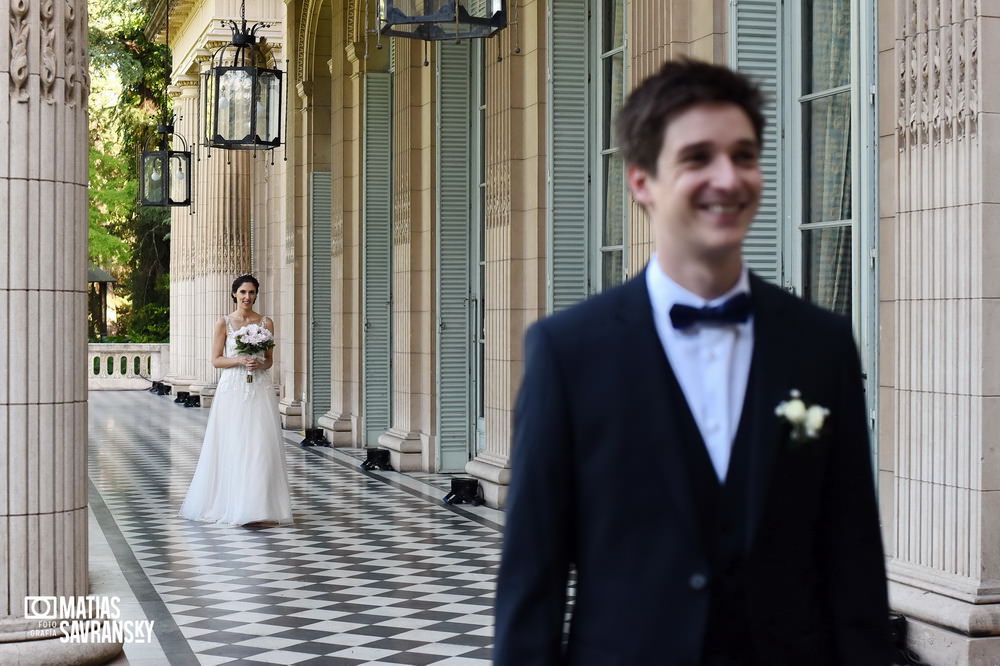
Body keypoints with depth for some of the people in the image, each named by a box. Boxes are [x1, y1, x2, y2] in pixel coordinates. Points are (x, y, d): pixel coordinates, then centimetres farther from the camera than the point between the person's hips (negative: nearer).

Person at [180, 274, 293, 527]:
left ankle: (259, 507, -2)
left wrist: (260, 364, -9)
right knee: (232, 447, -2)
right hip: (233, 390, -1)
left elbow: (270, 359, 13)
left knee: (260, 446, -5)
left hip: (259, 390, 2)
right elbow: (216, 359, 1)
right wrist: (239, 361, -14)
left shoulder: (266, 323, 8)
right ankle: (231, 504, 7)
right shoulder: (224, 323, 3)